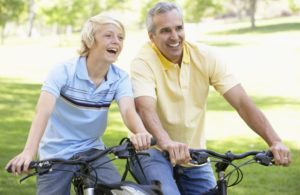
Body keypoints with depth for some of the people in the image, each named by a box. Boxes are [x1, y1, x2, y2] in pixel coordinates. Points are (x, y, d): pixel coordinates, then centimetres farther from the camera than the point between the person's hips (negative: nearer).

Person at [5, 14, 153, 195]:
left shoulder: (120, 78, -8)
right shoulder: (64, 71, -17)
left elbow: (128, 109, -26)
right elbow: (44, 111, -30)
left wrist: (140, 132, -51)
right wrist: (29, 151, -47)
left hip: (91, 151, 2)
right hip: (56, 154, -2)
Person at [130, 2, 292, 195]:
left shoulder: (205, 56, -8)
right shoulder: (143, 62, -17)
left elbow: (242, 101, -14)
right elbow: (146, 108, -33)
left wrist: (275, 142, -27)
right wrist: (167, 143, -54)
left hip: (193, 155, 4)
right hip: (154, 151, -4)